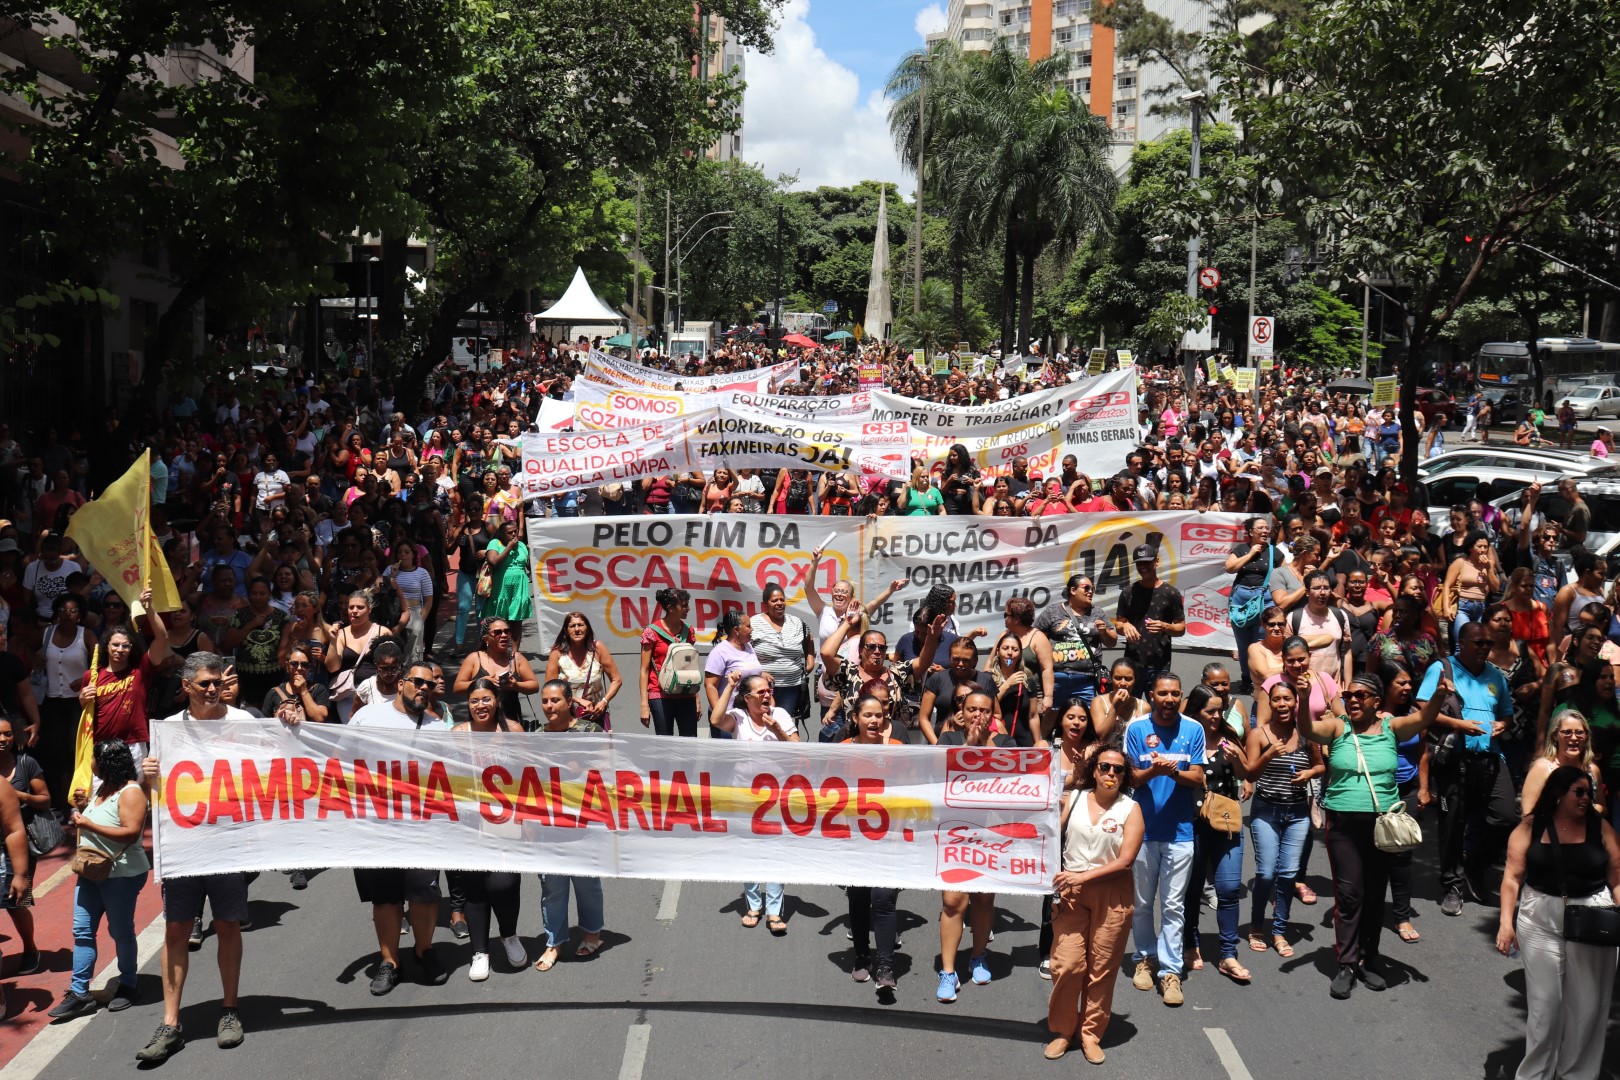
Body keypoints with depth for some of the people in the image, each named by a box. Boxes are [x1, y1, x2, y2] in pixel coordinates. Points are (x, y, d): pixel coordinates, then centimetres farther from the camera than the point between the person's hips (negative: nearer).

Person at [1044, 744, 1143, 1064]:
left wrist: (1083, 876, -14)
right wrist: (1056, 881, -9)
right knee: (1066, 965, -6)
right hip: (1070, 891, 1)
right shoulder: (1073, 799, 5)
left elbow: (1125, 860, -8)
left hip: (1112, 895, -1)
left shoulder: (1130, 809, -1)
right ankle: (1062, 1030, 11)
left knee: (1101, 969, 1)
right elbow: (1054, 840, 4)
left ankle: (1091, 1033, 17)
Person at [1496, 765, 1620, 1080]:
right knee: (1544, 1003, 3)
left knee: (1587, 1004, 6)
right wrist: (1506, 921, -10)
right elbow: (1513, 877, -3)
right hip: (1541, 921, -1)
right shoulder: (1531, 827, -2)